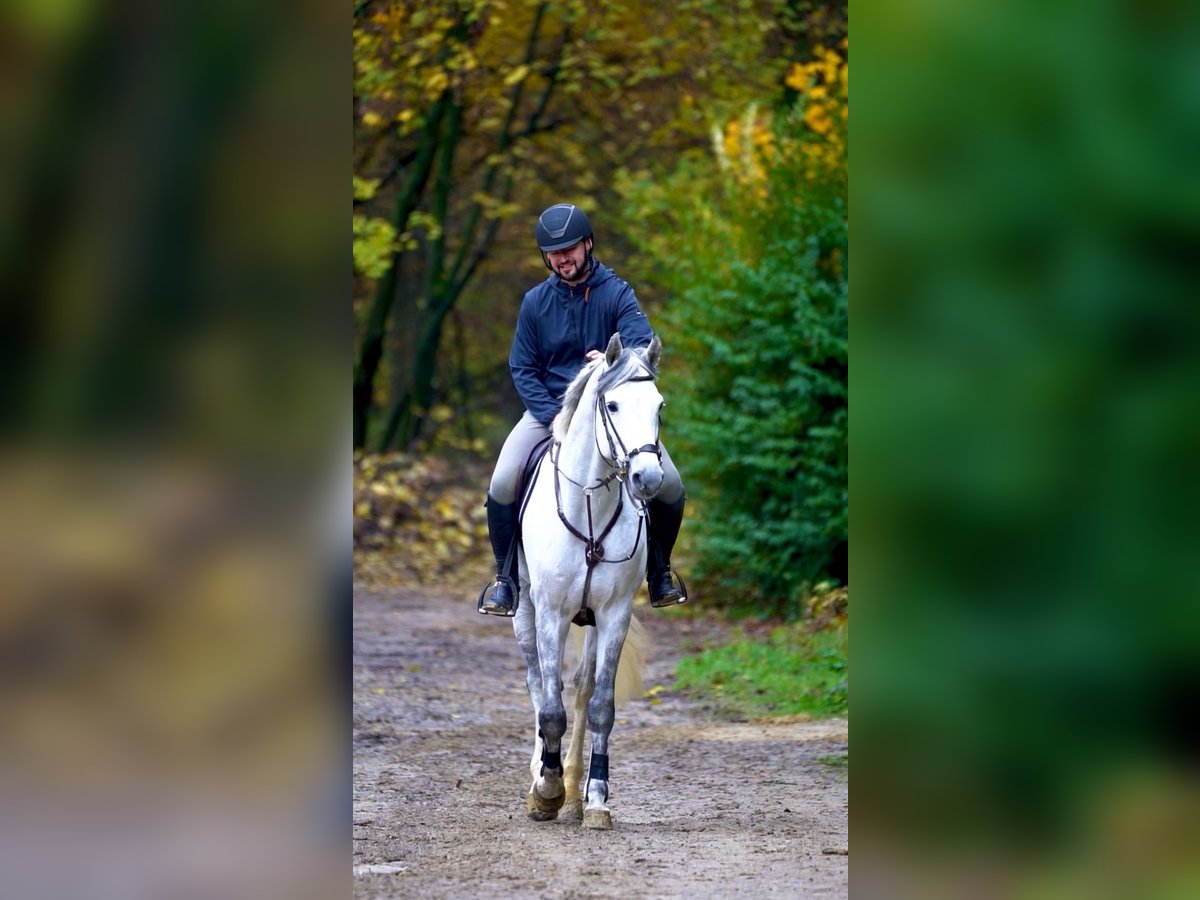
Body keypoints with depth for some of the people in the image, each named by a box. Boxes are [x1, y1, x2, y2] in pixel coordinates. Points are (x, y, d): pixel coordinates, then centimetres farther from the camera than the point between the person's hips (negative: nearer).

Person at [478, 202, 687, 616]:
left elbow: (643, 347, -18)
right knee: (502, 485, -20)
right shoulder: (536, 302, 1)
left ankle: (659, 571, 12)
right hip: (549, 408, 1)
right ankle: (506, 577, 1)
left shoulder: (617, 293, -5)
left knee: (669, 486, -14)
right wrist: (554, 417, -15)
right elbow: (523, 369, 0)